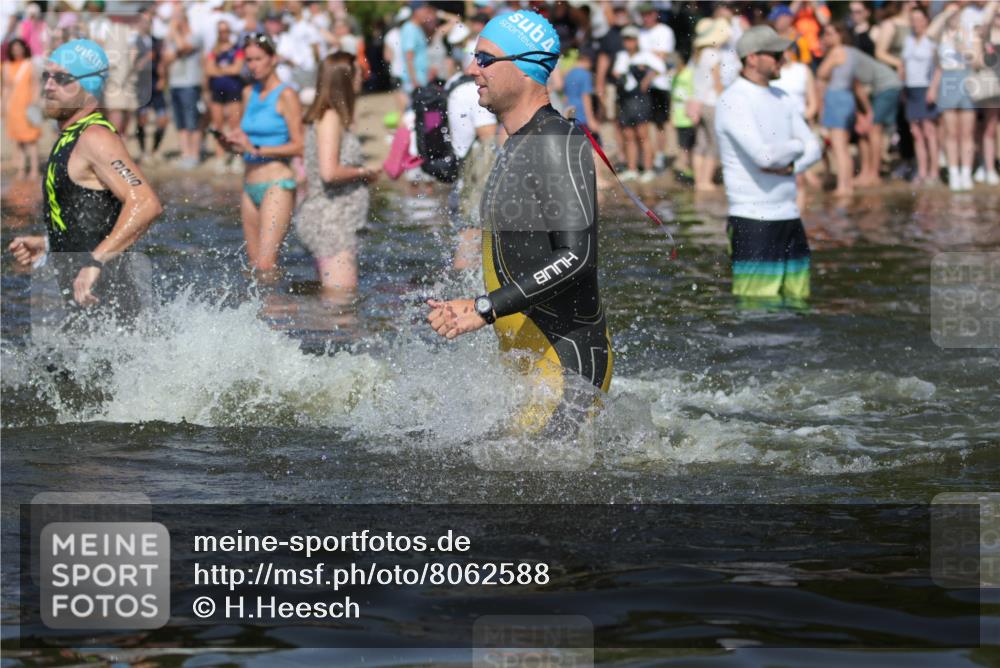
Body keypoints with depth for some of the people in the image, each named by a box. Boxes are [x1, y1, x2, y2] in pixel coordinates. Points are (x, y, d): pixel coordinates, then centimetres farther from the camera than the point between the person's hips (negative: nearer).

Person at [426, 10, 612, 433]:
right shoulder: (518, 145, 16)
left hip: (568, 359, -10)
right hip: (523, 359, 10)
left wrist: (485, 309, -24)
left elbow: (577, 256, -24)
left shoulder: (559, 143, -15)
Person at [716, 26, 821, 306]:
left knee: (797, 300, 7)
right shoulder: (733, 101, -11)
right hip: (752, 220, -8)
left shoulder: (781, 99, 15)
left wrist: (790, 167, -9)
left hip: (789, 217, 8)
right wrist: (795, 147, -2)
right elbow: (764, 155, -23)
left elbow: (813, 149, 13)